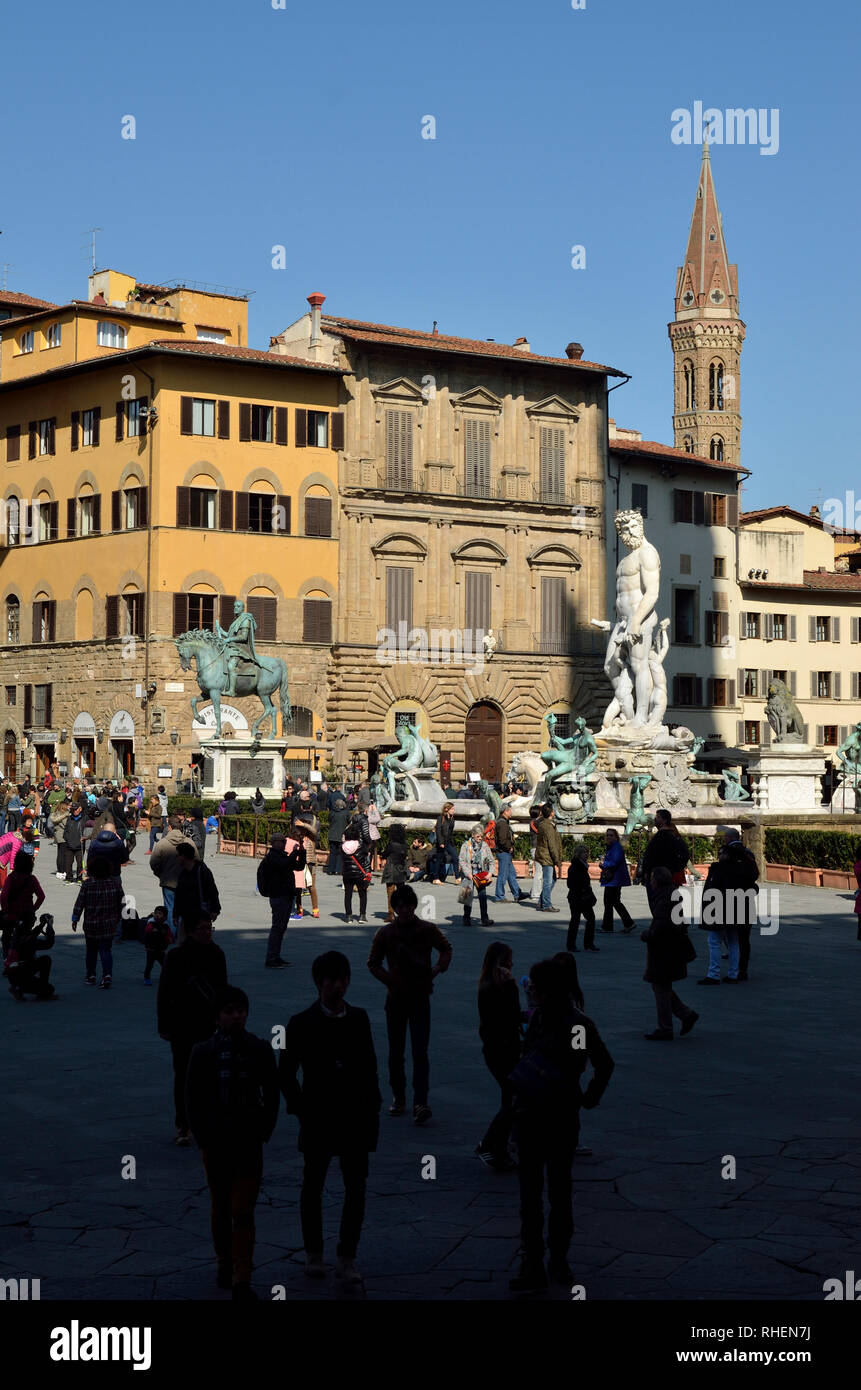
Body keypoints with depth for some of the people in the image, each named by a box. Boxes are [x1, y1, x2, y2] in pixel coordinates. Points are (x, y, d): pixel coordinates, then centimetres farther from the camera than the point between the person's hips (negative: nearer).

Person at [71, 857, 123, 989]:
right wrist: (119, 918, 18)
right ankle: (107, 974, -13)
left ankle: (90, 976, 25)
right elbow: (121, 902, 4)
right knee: (105, 949, 5)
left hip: (91, 923, -1)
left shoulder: (87, 883, -11)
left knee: (91, 950, 15)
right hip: (109, 923, 1)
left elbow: (80, 902, -7)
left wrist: (75, 919, 2)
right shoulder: (115, 882, -3)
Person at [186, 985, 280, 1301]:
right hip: (215, 1143, 1)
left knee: (243, 1212, -5)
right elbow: (193, 1099, 0)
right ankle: (224, 1263, 35)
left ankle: (242, 1281, -2)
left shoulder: (260, 1050, -4)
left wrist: (264, 1131, -3)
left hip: (249, 1143, -1)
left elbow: (271, 1095, 3)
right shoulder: (203, 1052, -5)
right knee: (220, 1207, 16)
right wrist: (202, 1137, -4)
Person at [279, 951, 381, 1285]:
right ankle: (313, 1254, 27)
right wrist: (301, 1110, -8)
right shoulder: (301, 1024, -7)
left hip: (356, 1119, 2)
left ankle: (347, 1259, 13)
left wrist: (372, 1107, 3)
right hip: (319, 1120, -2)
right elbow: (286, 1073, -3)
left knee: (356, 1189, 3)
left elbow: (369, 1066, 9)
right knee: (313, 1187, 12)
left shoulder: (359, 1019, 3)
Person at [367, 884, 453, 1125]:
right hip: (395, 997, 2)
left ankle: (420, 1103, -14)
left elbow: (446, 949, 15)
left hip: (420, 998, -1)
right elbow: (373, 963, 7)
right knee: (396, 1052, 9)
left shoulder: (428, 930, -2)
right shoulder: (385, 933, -1)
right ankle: (398, 1097, 25)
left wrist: (439, 968, -3)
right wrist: (389, 979, -10)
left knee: (420, 1052, -10)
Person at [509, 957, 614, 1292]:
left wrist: (588, 1100, -1)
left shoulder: (578, 1025, -13)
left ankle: (559, 1261, 24)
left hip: (561, 1120, -5)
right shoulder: (538, 1019, 2)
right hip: (530, 1117, 5)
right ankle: (532, 1267, 10)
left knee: (560, 1192, 10)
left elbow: (604, 1065, -2)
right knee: (530, 1193, 5)